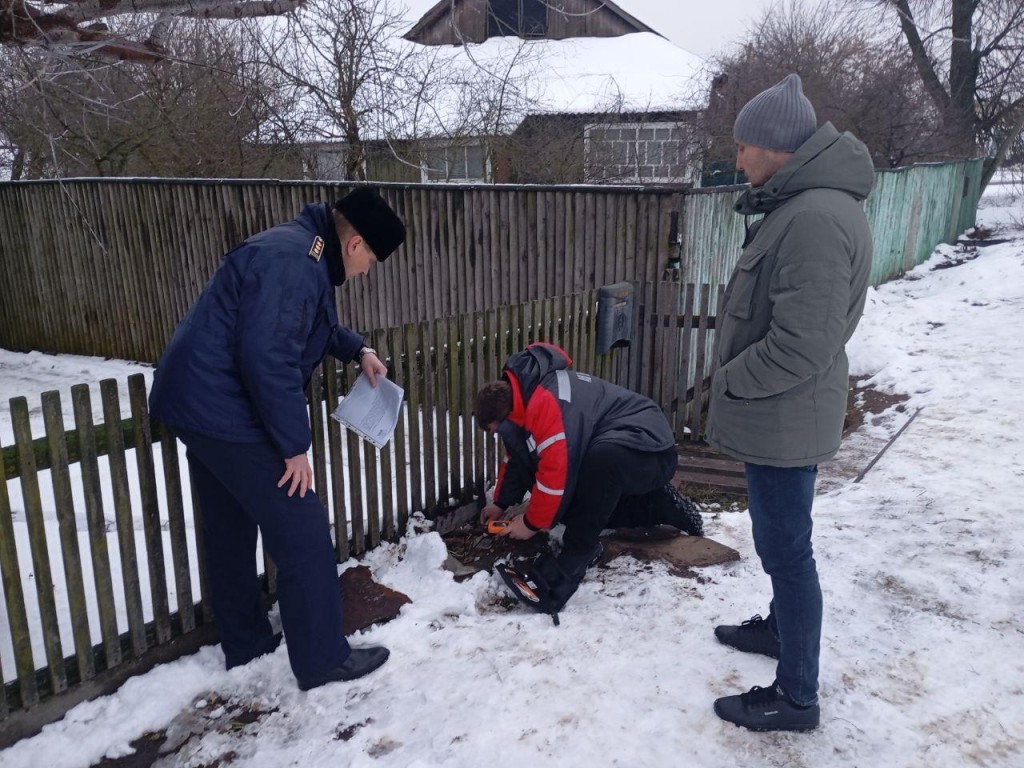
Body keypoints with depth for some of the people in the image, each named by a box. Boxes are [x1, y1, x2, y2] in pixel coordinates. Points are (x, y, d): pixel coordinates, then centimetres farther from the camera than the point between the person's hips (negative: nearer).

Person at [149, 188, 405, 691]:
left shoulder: (299, 253, 13)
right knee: (302, 533, -2)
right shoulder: (291, 261, -21)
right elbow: (268, 358, -28)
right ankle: (322, 660, 10)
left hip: (199, 404, 11)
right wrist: (294, 446, -21)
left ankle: (244, 645, 35)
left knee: (229, 533, 20)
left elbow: (309, 326, 31)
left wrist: (357, 350, 18)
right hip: (227, 414, -11)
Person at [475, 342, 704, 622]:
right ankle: (660, 505, 21)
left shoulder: (545, 402, -29)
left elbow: (556, 471, -30)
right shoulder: (522, 395, 4)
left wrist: (532, 523, -15)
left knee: (604, 457, -41)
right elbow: (517, 456, 17)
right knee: (572, 508, 14)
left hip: (650, 449, -11)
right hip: (610, 452, 11)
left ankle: (575, 557, -27)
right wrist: (500, 504, 15)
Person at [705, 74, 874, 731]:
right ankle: (783, 627, 46)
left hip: (785, 417, -10)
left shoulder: (816, 219, -26)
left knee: (786, 547, 2)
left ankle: (796, 697, 18)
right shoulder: (803, 204, 8)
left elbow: (800, 348, -28)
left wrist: (731, 381, -14)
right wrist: (739, 381, 11)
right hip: (782, 415, 10)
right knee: (783, 539, 25)